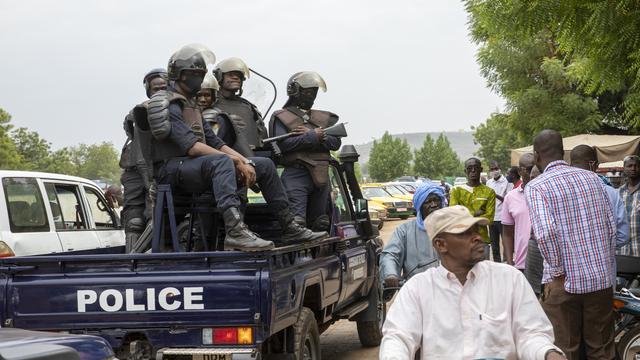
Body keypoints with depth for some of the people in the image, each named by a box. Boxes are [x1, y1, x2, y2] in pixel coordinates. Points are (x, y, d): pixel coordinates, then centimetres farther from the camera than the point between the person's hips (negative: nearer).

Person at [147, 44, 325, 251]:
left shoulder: (191, 106, 24)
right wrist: (236, 160, -22)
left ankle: (290, 229, 8)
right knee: (222, 161, -40)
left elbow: (214, 142, 18)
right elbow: (191, 146, -21)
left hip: (195, 167, 10)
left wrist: (244, 162, 1)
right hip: (173, 170, -10)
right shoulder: (169, 104, -9)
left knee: (265, 165, 7)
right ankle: (235, 232, -56)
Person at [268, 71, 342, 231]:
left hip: (321, 174, 6)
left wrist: (311, 134, -6)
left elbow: (335, 143, 7)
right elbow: (282, 144, -13)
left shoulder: (323, 118, 22)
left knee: (320, 223, 10)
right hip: (296, 174, -6)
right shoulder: (281, 117, 4)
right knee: (296, 222, -18)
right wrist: (313, 137, -12)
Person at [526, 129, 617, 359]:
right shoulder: (593, 179, 7)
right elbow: (612, 226, 7)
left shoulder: (536, 187, -8)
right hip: (601, 279, 4)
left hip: (564, 282, -4)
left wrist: (556, 273, -11)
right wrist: (606, 264, 16)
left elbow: (545, 232, -22)